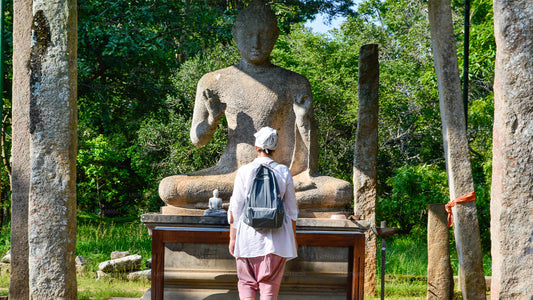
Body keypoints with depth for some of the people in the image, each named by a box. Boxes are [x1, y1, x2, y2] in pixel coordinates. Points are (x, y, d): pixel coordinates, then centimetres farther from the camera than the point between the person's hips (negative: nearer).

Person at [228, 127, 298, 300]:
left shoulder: (245, 171, -4)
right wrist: (293, 239, 13)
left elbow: (235, 208, -3)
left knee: (246, 283, 12)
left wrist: (232, 238, 5)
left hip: (248, 236, -1)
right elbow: (291, 209, 4)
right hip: (276, 238, 1)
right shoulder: (284, 172, 0)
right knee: (269, 285, 6)